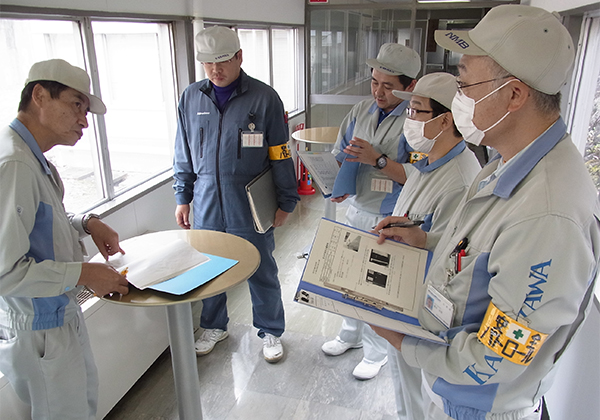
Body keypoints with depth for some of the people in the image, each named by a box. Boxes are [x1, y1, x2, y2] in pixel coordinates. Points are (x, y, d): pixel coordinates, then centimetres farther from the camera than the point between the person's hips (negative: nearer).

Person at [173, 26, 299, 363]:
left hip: (251, 209, -3)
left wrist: (286, 203, -3)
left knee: (262, 275, 9)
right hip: (207, 209, 4)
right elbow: (184, 155, 12)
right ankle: (215, 327, 39)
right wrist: (183, 198, 11)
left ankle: (271, 332, 30)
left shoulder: (264, 98, -6)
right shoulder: (191, 98, 5)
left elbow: (281, 154, -3)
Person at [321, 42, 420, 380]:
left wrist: (379, 159, -28)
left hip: (391, 221, -6)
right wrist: (337, 185, -6)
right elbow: (340, 155, 11)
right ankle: (351, 334, 44)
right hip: (356, 211, 6)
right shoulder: (361, 112, 3)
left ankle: (376, 351, 30)